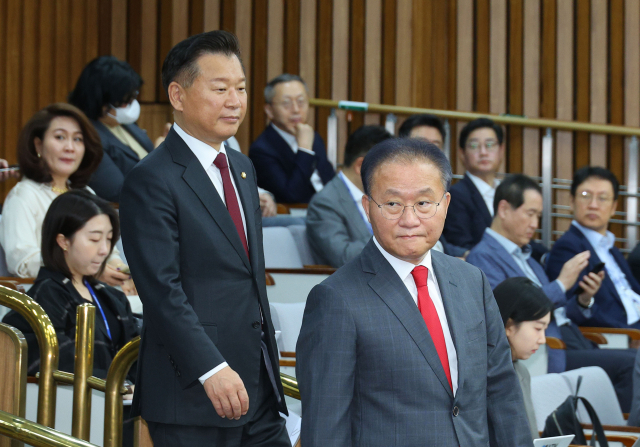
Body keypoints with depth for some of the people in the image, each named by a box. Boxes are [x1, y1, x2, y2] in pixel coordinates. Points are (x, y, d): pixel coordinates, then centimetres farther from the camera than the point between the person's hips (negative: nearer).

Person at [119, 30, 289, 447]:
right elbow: (162, 290, -18)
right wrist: (212, 369, -24)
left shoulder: (243, 168, 16)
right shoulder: (151, 181, -11)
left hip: (259, 387, 8)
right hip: (193, 396, -8)